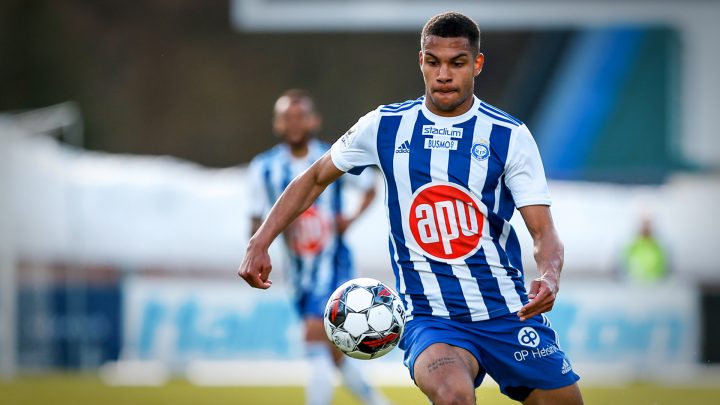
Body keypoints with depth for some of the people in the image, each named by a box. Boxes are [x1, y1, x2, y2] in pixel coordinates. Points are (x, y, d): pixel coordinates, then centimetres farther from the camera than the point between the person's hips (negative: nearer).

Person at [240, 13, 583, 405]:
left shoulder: (510, 136, -3)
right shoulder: (385, 126, 1)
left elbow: (543, 232, -8)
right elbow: (316, 178, 15)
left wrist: (549, 276, -30)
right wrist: (259, 243, 6)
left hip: (509, 314, 2)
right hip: (429, 318, -2)